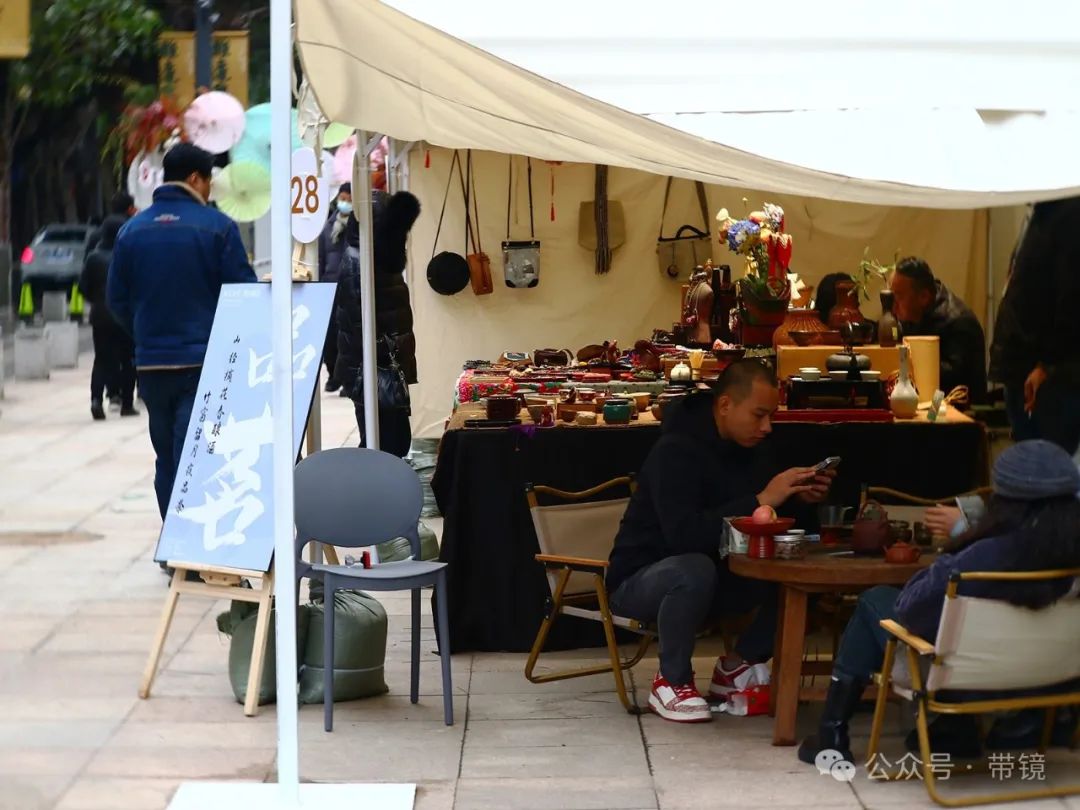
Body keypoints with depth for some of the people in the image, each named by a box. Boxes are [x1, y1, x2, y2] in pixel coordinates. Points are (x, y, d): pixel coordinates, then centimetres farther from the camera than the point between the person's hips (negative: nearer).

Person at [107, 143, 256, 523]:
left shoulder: (132, 229, 4)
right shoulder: (217, 226, -8)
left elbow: (117, 299, 8)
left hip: (151, 363, 4)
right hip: (205, 363, -4)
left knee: (167, 460, 15)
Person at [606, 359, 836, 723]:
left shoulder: (750, 445, 0)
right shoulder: (676, 451, -24)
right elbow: (684, 534, -37)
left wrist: (801, 500, -15)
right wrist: (760, 500, -37)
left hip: (715, 574, 7)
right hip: (643, 578, -7)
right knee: (696, 569, -40)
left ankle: (738, 665, 4)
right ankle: (671, 681, -17)